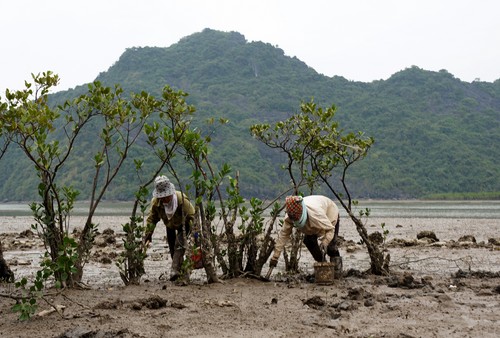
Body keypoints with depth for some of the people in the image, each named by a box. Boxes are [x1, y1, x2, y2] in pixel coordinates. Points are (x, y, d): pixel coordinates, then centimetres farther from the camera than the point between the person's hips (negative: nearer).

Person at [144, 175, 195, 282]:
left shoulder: (182, 199, -37)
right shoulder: (155, 202, -26)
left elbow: (192, 215, -27)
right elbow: (152, 218, -10)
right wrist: (148, 233, -17)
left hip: (183, 225, -4)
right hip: (170, 226, 4)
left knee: (179, 244, -26)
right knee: (173, 250, 4)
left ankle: (175, 270, -28)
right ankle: (184, 273, 16)